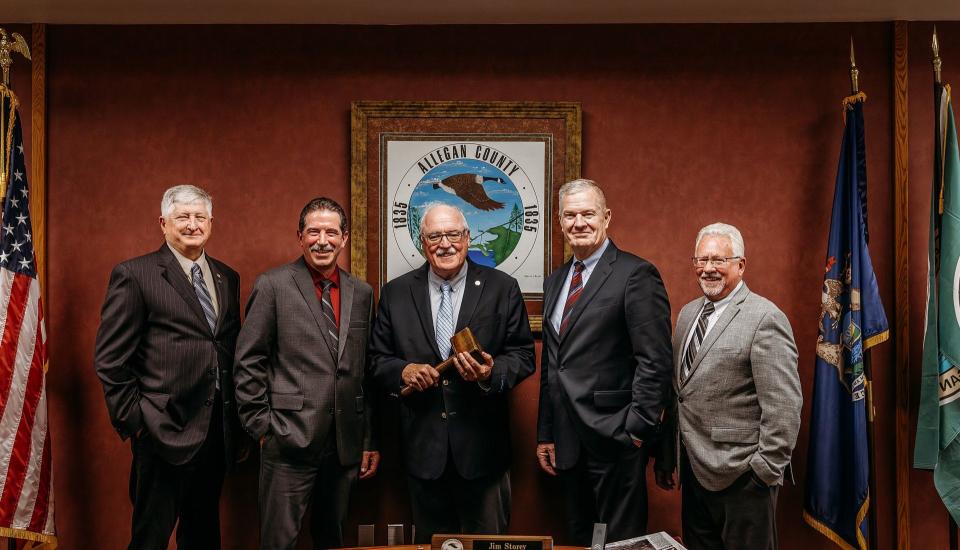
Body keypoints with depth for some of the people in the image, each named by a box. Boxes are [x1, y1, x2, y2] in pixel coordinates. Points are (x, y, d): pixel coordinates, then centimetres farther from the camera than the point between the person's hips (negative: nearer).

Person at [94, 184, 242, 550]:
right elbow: (109, 359, -8)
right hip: (165, 432, -6)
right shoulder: (134, 275, -6)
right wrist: (133, 419, -10)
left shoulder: (227, 278, 12)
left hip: (217, 432, 6)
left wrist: (237, 417, 9)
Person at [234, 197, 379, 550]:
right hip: (290, 441, -4)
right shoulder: (272, 286, -3)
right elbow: (248, 363, -4)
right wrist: (262, 428, -7)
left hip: (346, 446, 5)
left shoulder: (362, 293, 11)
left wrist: (370, 440, 11)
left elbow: (366, 371, 13)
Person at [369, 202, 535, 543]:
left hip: (482, 444, -1)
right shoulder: (396, 293, 5)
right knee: (431, 542, 13)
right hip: (422, 447, 2)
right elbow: (378, 360, 8)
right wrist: (403, 371, -13)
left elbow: (523, 356, 1)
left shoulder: (502, 288, 1)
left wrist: (492, 373, -18)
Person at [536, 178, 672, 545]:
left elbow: (655, 360, -14)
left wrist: (636, 430, -17)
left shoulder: (636, 274, -9)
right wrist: (545, 434, 15)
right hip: (567, 443, 7)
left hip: (614, 442, -7)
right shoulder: (556, 281, 14)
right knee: (580, 540, 16)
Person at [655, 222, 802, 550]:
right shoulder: (688, 314, 12)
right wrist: (666, 458, 15)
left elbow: (784, 407, -17)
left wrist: (766, 471, -16)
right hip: (694, 473, 7)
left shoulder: (764, 319, -13)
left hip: (741, 480, -7)